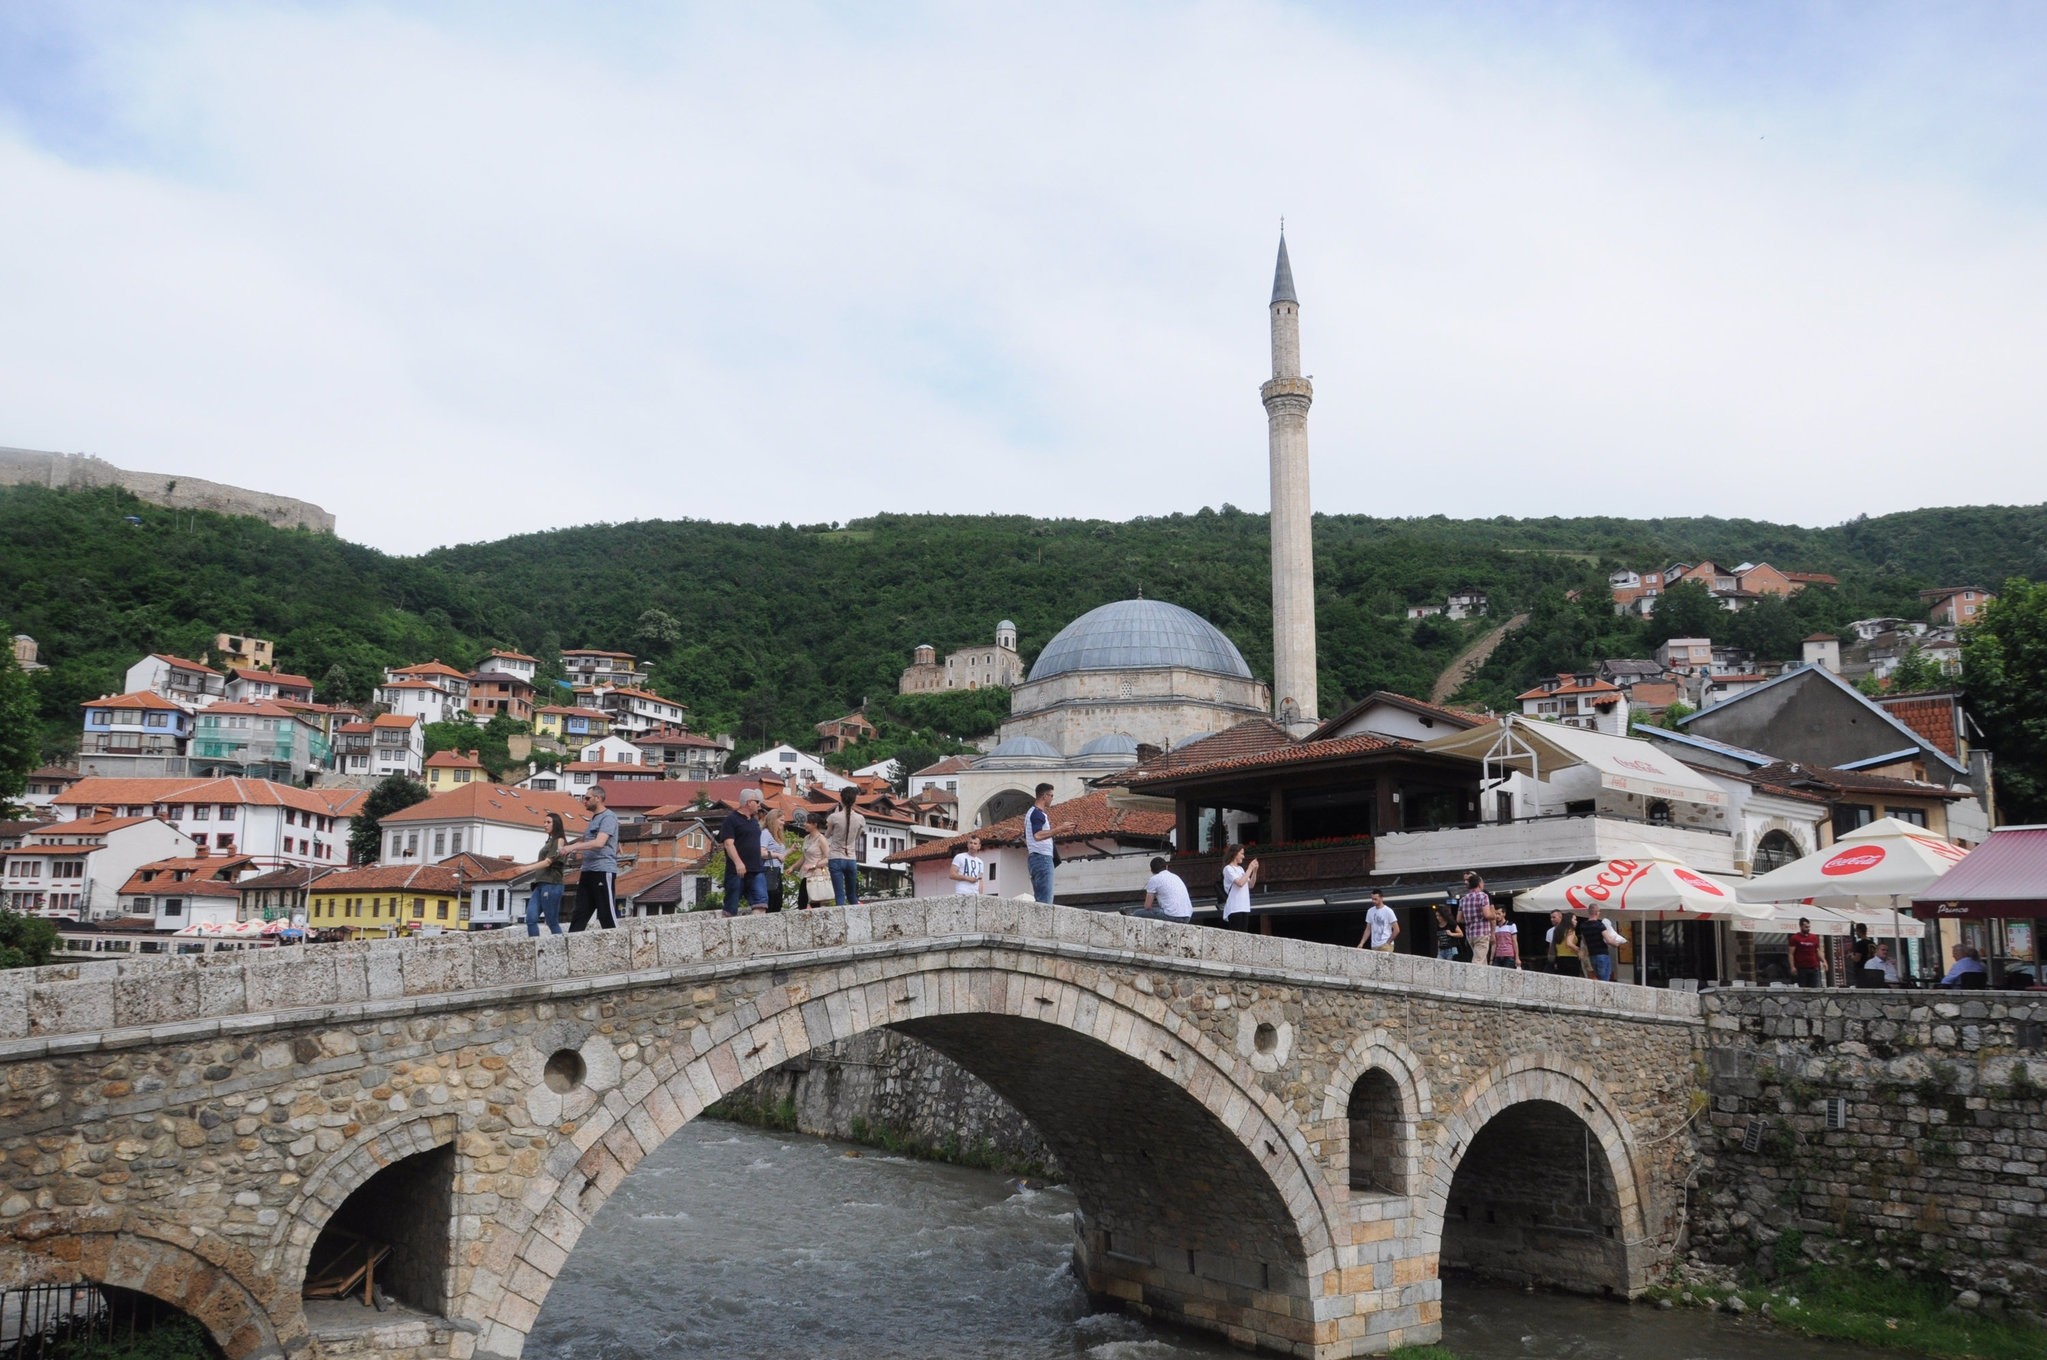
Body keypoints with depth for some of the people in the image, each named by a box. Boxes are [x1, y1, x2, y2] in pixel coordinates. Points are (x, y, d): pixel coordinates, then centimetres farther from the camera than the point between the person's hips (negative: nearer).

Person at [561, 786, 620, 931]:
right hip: (587, 871, 9)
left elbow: (599, 843, -21)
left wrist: (573, 847, -23)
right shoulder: (593, 819, 21)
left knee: (606, 913, -8)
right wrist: (576, 850, 11)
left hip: (603, 870, -9)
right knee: (580, 912, 5)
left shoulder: (608, 817, -9)